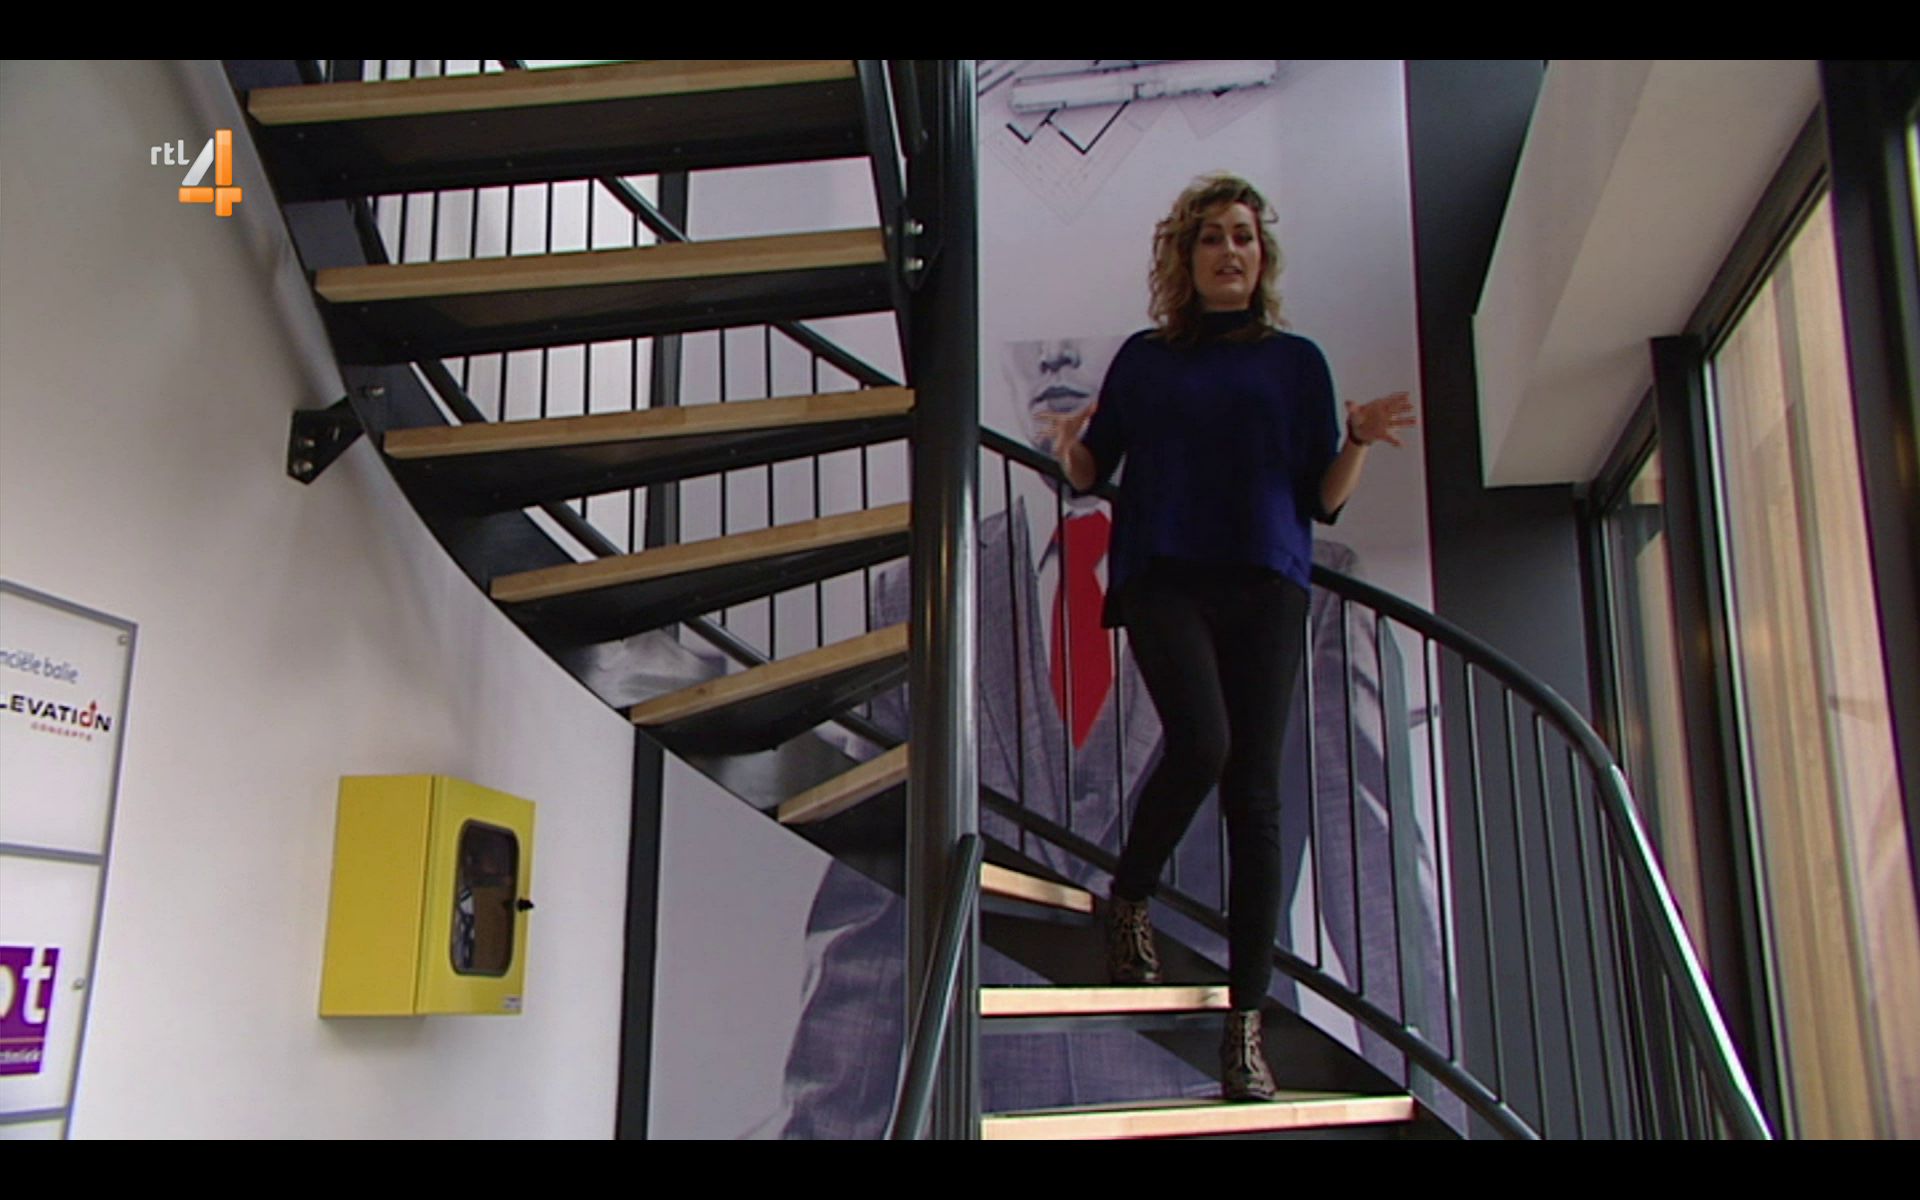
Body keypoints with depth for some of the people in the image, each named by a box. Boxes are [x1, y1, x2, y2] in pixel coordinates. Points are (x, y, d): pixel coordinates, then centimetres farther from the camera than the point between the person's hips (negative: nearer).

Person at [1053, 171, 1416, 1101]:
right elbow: (1090, 472, 14)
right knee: (1200, 742, -24)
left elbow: (1325, 500, 10)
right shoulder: (1146, 358, 15)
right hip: (1164, 577, -1)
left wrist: (1362, 438, -7)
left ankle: (1246, 1025, 1)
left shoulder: (1296, 361, 14)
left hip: (1265, 585, 1)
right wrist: (1071, 443, -7)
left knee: (1254, 789, -4)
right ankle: (1128, 899, 7)